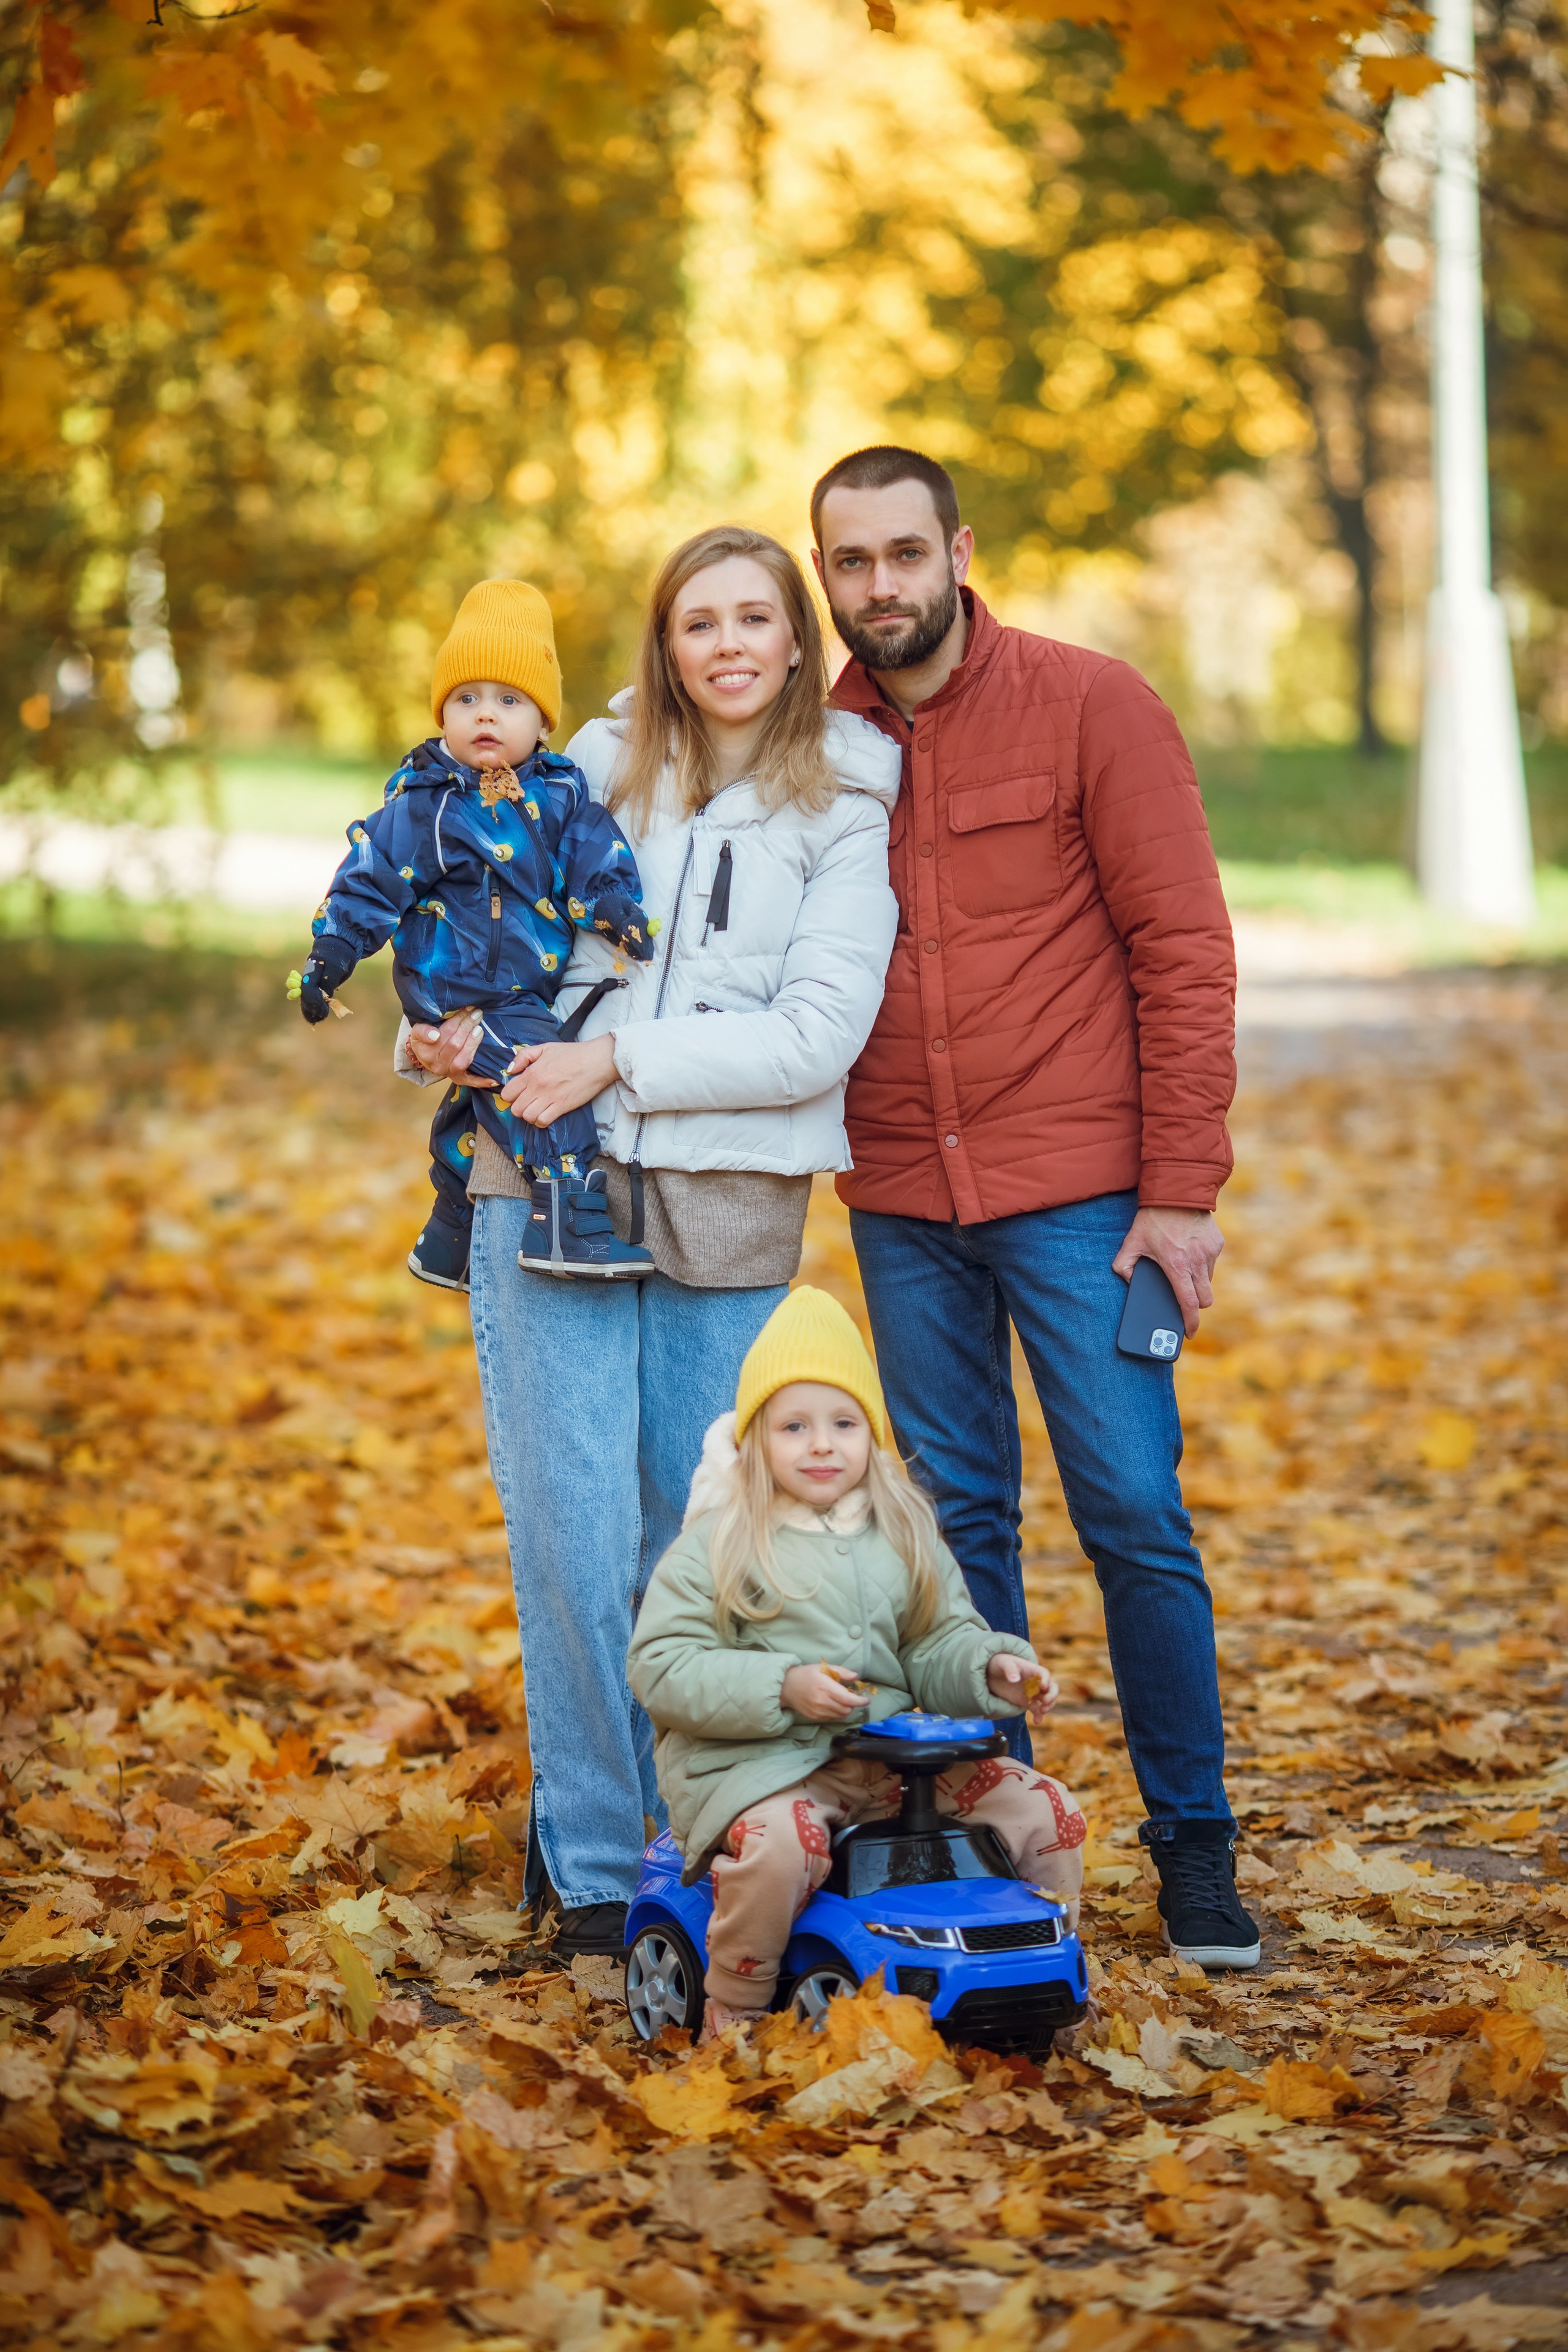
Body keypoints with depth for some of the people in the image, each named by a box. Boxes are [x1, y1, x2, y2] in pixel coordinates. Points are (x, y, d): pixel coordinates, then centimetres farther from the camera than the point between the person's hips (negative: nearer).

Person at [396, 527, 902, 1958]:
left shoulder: (845, 810, 2)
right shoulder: (597, 770, 10)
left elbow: (818, 1034, -8)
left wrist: (620, 1062, -14)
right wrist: (444, 1031, 0)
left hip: (727, 1219, -1)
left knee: (697, 1549, 5)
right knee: (576, 1534, -5)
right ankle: (589, 1865, 5)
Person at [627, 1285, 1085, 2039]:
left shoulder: (905, 1536, 13)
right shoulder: (717, 1545, -3)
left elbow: (939, 1645, 15)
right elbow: (660, 1667, -8)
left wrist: (991, 1668, -8)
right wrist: (782, 1688, -19)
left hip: (894, 1751, 5)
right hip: (757, 1757, -5)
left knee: (1043, 1808, -7)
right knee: (781, 1842, -38)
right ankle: (734, 2010, -14)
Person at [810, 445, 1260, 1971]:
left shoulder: (1088, 707, -4)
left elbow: (1182, 951, -6)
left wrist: (1182, 1187, -10)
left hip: (1074, 1194, -3)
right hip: (903, 1206, 4)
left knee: (1135, 1516, -3)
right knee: (958, 1519, 9)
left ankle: (1194, 1844, 11)